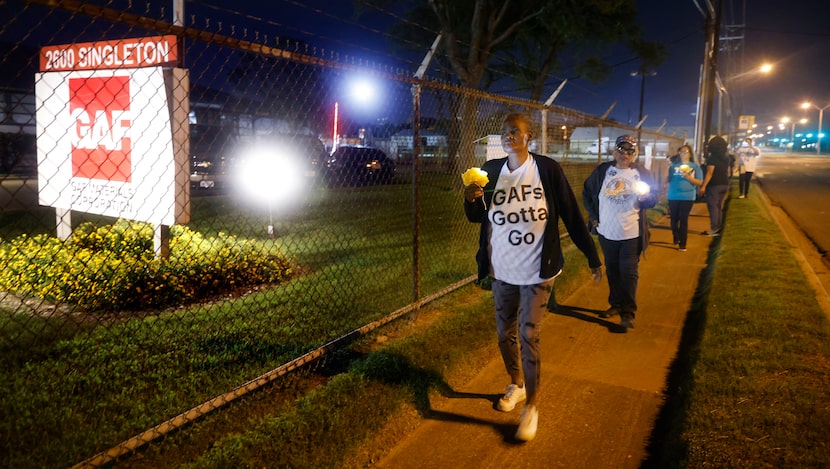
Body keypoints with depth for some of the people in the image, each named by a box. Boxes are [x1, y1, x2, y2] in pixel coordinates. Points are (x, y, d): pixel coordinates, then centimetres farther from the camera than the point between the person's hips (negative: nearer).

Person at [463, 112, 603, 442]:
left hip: (537, 271, -4)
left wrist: (592, 257, -4)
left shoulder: (547, 169, -11)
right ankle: (516, 385, 38)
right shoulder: (491, 170, -1)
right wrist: (471, 199, -15)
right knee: (505, 335, 14)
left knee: (528, 337, -6)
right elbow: (477, 218, 7)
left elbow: (571, 216, -6)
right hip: (502, 270, 4)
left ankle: (532, 406, 10)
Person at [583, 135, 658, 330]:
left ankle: (628, 312, 6)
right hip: (606, 232, 2)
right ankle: (616, 304, 30)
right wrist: (593, 217, 1)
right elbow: (587, 193, 8)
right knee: (612, 270, 15)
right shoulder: (602, 171, 1)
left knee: (629, 272, -2)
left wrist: (645, 197, -20)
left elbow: (653, 200, 4)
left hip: (631, 233, -2)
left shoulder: (642, 173, 0)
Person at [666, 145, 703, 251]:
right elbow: (668, 179, 8)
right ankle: (676, 238, 31)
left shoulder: (695, 166, 4)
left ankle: (682, 244, 5)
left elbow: (700, 182, -2)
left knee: (684, 219, -1)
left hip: (687, 197, -2)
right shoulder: (674, 165, 7)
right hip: (673, 196, 2)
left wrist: (688, 177, -14)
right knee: (674, 218, 10)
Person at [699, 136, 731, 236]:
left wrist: (703, 186, -18)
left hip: (714, 185, -7)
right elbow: (728, 172, 15)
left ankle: (714, 229, -6)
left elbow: (710, 173, -19)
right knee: (719, 207, 13)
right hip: (724, 184, 8)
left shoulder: (712, 158, -14)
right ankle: (718, 228, 16)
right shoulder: (726, 158, 10)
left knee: (713, 206, -4)